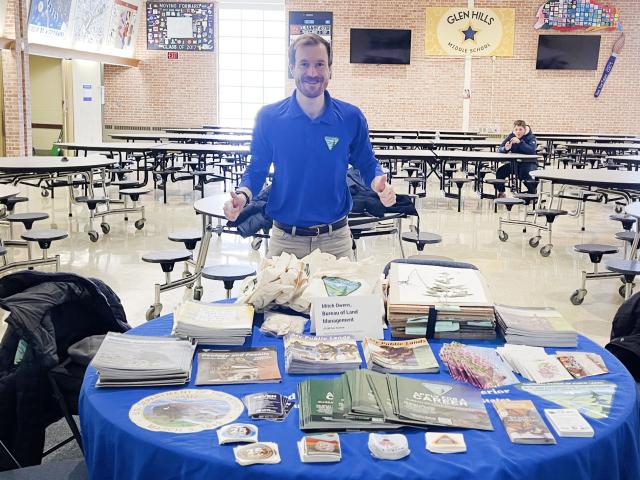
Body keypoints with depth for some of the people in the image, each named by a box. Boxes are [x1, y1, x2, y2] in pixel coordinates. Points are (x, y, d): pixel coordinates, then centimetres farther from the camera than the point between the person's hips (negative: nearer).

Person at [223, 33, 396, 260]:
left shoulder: (351, 118, -3)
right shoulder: (269, 118, -4)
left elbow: (367, 165, 7)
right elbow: (256, 170, 4)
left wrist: (380, 184, -15)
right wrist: (243, 195, -17)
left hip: (335, 239, 1)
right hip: (285, 240, 0)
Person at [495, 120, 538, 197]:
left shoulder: (531, 137, -13)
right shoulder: (511, 136, -2)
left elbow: (531, 150, -31)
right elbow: (500, 149, -8)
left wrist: (520, 142, -39)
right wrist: (506, 148, -31)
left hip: (529, 163, -4)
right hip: (515, 162, 5)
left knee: (524, 174, -34)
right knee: (500, 172, -14)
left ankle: (532, 193, -13)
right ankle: (501, 193, 6)